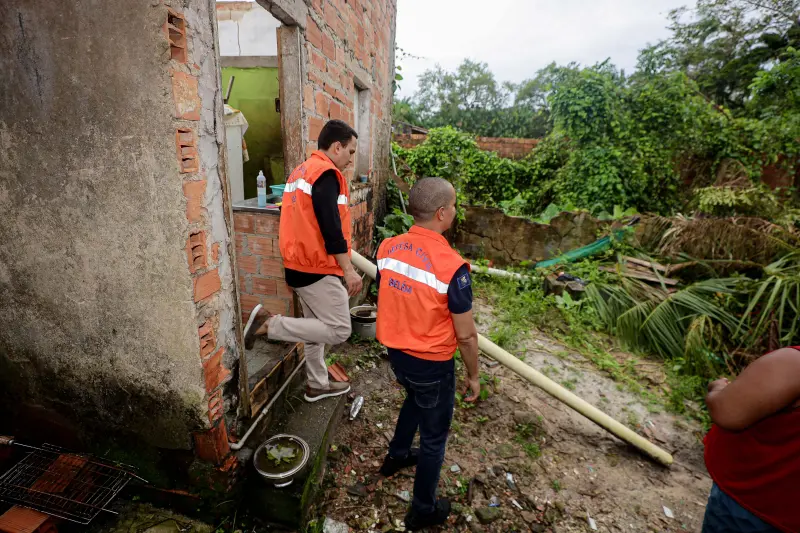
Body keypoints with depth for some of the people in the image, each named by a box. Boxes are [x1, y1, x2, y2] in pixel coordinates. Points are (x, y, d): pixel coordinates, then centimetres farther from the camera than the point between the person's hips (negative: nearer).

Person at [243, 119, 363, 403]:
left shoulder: (301, 171, 17)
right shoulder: (326, 173, -14)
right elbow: (331, 228, -23)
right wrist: (349, 270, -19)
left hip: (299, 264, 10)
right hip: (317, 268, -10)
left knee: (317, 326, 19)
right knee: (338, 330, -4)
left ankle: (317, 385, 31)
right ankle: (269, 323, -7)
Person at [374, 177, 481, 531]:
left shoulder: (387, 248, -8)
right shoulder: (452, 266, -27)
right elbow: (466, 336, -18)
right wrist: (473, 375, -1)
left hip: (396, 352, 6)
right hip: (432, 363, -6)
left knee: (415, 398, 36)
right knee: (434, 436, 18)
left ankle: (396, 455, 56)